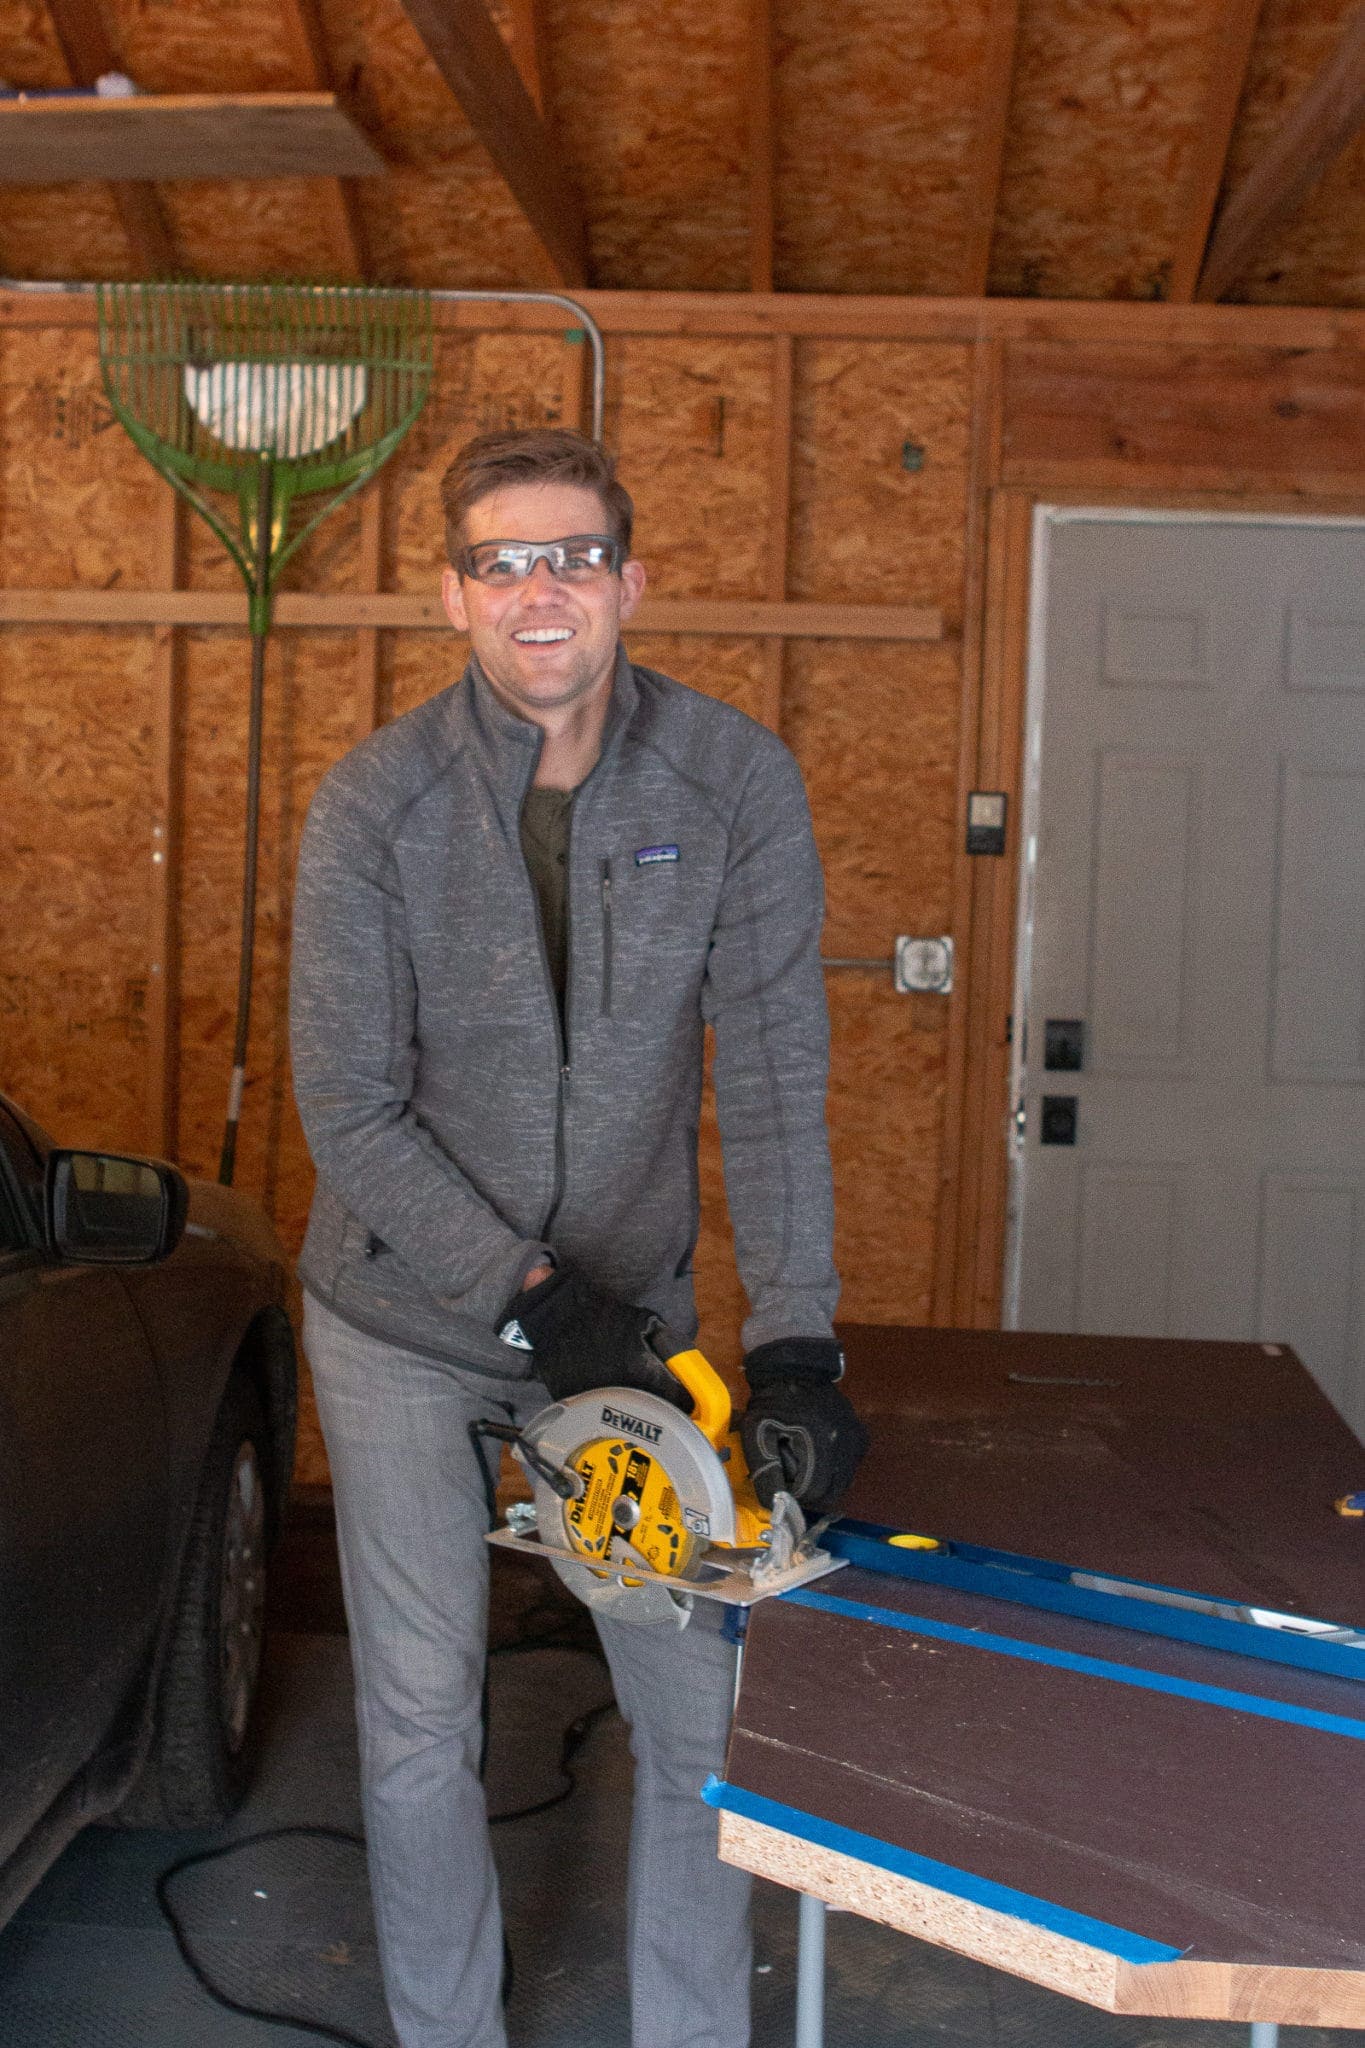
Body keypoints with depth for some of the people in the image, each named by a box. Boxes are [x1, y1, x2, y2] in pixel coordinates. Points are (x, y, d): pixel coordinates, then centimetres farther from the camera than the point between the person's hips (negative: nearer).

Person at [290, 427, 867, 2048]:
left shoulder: (735, 780, -12)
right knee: (420, 1724, 7)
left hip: (627, 1308, 2)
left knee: (697, 1712, 7)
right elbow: (350, 1110, -14)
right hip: (406, 1321, -1)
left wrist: (793, 1344, -22)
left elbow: (775, 1077, -14)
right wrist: (535, 1301, -20)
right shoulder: (373, 804, -15)